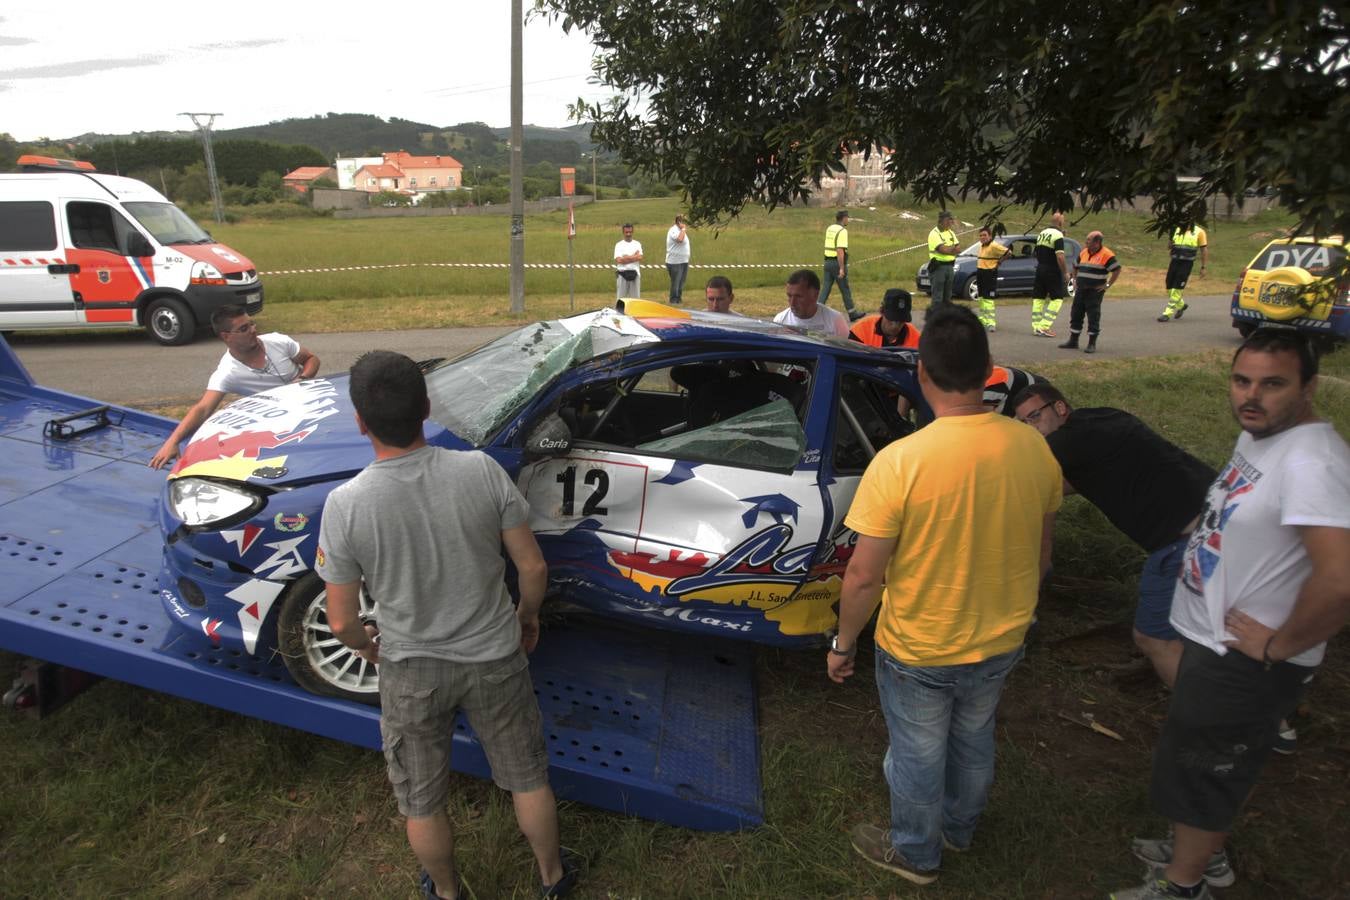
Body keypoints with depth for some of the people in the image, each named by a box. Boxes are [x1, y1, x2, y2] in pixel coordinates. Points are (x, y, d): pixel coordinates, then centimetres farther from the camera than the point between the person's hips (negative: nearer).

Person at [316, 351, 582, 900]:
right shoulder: (481, 470, -21)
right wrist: (528, 616, 9)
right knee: (528, 778, 25)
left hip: (411, 672, -1)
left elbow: (342, 622, -13)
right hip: (494, 657, 1)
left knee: (421, 802, 26)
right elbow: (532, 566, -12)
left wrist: (368, 648, 10)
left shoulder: (345, 505, -23)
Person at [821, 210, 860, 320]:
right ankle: (852, 314, 15)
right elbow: (840, 251, -22)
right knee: (845, 290, 4)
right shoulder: (842, 231, -15)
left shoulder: (829, 229, 10)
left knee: (826, 288, 6)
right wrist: (842, 268, -23)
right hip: (838, 263, -7)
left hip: (828, 262, 7)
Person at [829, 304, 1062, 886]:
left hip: (918, 652, -5)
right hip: (1001, 643, 5)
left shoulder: (900, 461, -29)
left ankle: (915, 854, 45)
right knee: (974, 741, 29)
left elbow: (864, 576, -23)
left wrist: (843, 644, -6)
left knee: (918, 756, 20)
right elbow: (1041, 555, 1)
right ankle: (960, 828, 54)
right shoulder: (1034, 448, -13)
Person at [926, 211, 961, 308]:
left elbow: (958, 249, 7)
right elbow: (943, 249, -20)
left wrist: (948, 249, -13)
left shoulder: (951, 233, 14)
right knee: (937, 297, -7)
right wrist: (953, 248, -4)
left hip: (950, 266, 7)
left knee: (947, 296, 11)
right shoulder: (934, 234, -9)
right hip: (938, 267, -7)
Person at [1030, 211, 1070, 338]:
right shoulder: (1058, 235, -14)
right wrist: (1065, 272, -14)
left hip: (1040, 269, 8)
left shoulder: (1041, 233, 11)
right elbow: (1060, 257, -21)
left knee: (1038, 297, 11)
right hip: (1052, 271, -7)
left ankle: (1036, 327, 12)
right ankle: (1044, 326, -9)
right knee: (1057, 298, 0)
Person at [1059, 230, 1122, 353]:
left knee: (1093, 316, -3)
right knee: (1075, 314, 9)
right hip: (1081, 290, 7)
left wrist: (1107, 285, -11)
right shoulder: (1083, 252, 11)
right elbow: (1075, 266, 26)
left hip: (1095, 291, -6)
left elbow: (1117, 270, -10)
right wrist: (1075, 280, 16)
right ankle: (1073, 341, 18)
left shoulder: (1106, 254, -9)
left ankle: (1092, 344, 2)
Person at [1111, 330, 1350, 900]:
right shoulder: (1258, 434, 2)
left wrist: (1279, 645, -25)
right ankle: (1205, 854, 49)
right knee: (1221, 765, 27)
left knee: (1196, 769, 10)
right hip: (1216, 640, 9)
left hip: (1245, 664, -9)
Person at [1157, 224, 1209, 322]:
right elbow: (1169, 246, 19)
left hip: (1186, 263, -5)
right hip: (1174, 262, 5)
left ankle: (1167, 314, -8)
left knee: (1176, 289, -10)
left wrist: (1203, 267, -1)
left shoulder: (1199, 232, 0)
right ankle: (1181, 305, 33)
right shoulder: (1177, 230, 13)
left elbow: (1204, 250, 2)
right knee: (1170, 288, 8)